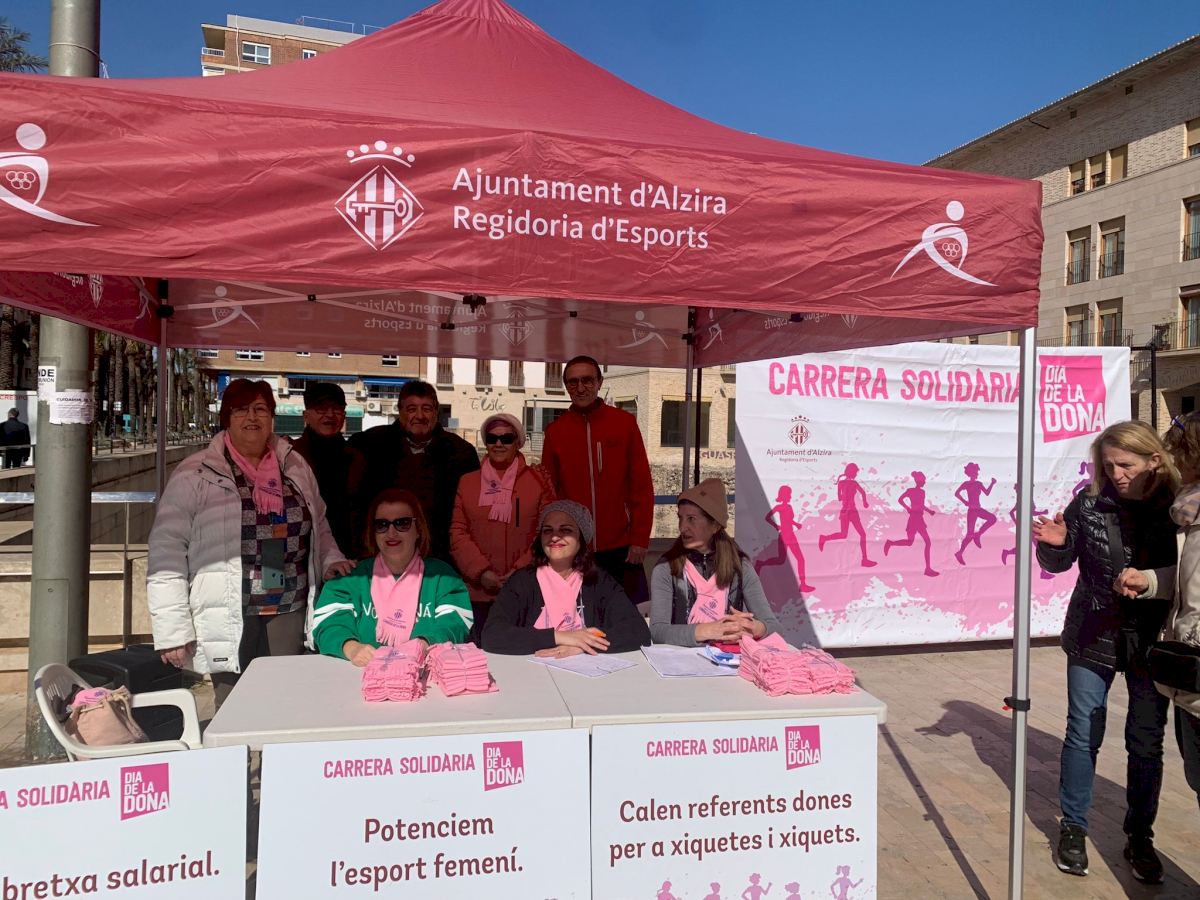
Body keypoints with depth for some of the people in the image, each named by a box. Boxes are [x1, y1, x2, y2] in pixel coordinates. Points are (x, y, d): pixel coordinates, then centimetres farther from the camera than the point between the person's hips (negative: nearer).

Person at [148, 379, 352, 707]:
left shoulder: (296, 467, 10)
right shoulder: (196, 474, -4)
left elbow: (318, 526, 23)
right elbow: (166, 551, -7)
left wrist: (332, 559, 4)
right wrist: (172, 631, -10)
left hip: (290, 615, 4)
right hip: (230, 621, -3)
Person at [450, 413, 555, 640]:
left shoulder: (538, 479, 6)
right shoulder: (467, 481, 11)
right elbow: (457, 531, 5)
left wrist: (522, 570, -9)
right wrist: (480, 571, -7)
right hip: (479, 591, 2)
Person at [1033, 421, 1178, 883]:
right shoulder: (1090, 503, -8)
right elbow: (1060, 562, 0)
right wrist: (1054, 544, -20)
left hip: (1152, 644, 0)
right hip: (1093, 638, 0)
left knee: (1147, 743, 13)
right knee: (1083, 735, 10)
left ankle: (1140, 837, 31)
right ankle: (1073, 828, 26)